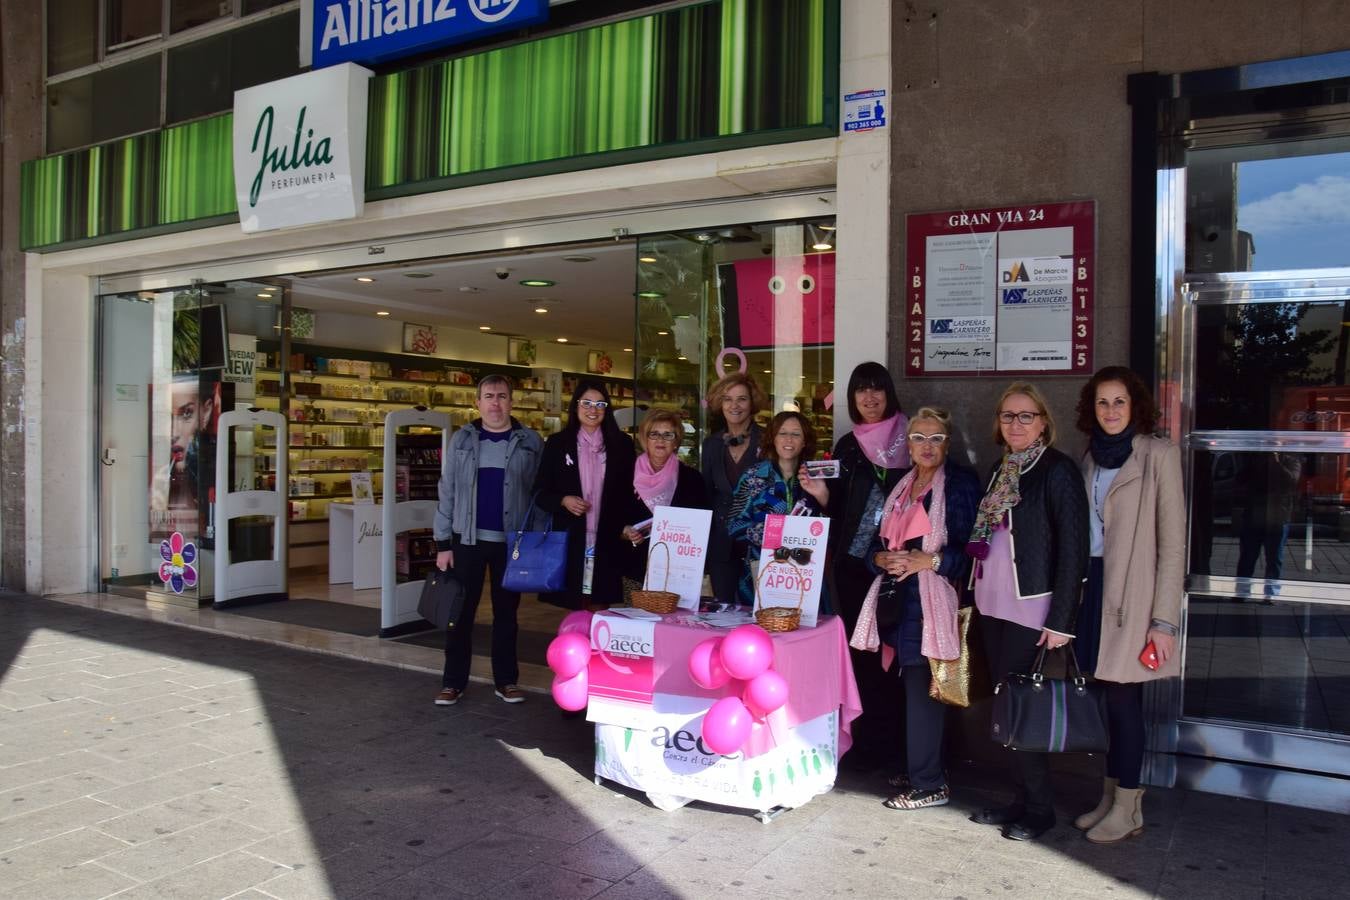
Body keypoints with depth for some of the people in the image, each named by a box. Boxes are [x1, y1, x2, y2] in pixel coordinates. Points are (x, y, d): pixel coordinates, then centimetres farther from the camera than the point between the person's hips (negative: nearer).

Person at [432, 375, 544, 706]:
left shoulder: (530, 442, 1)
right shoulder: (461, 440, 3)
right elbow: (447, 493, 3)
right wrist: (443, 543, 0)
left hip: (512, 541, 0)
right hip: (468, 539, 1)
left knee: (506, 611, 10)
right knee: (461, 611, 5)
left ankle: (506, 680, 21)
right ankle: (454, 681, 16)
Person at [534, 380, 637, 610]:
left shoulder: (622, 444, 8)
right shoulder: (557, 444, 6)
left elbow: (630, 491, 12)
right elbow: (540, 492, 8)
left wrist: (628, 525, 1)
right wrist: (563, 500, -10)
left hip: (607, 541, 1)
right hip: (569, 539, 0)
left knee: (600, 609, 0)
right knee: (574, 610, 1)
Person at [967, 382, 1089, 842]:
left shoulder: (1058, 470, -9)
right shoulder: (1001, 470, 13)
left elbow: (1073, 549, -13)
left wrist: (1061, 621, -16)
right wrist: (976, 597, 13)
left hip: (1031, 613, -7)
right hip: (994, 608, 7)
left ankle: (1039, 808, 15)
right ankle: (1023, 799, 24)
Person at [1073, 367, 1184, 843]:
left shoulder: (1158, 454, -7)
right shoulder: (1092, 456, 12)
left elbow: (1173, 543, -10)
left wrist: (1164, 619, -13)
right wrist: (1077, 596, 7)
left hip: (1133, 591, -5)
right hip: (1096, 585, 5)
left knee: (1122, 698, 1)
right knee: (1111, 699, 11)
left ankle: (1127, 810, 16)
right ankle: (1112, 797, 24)